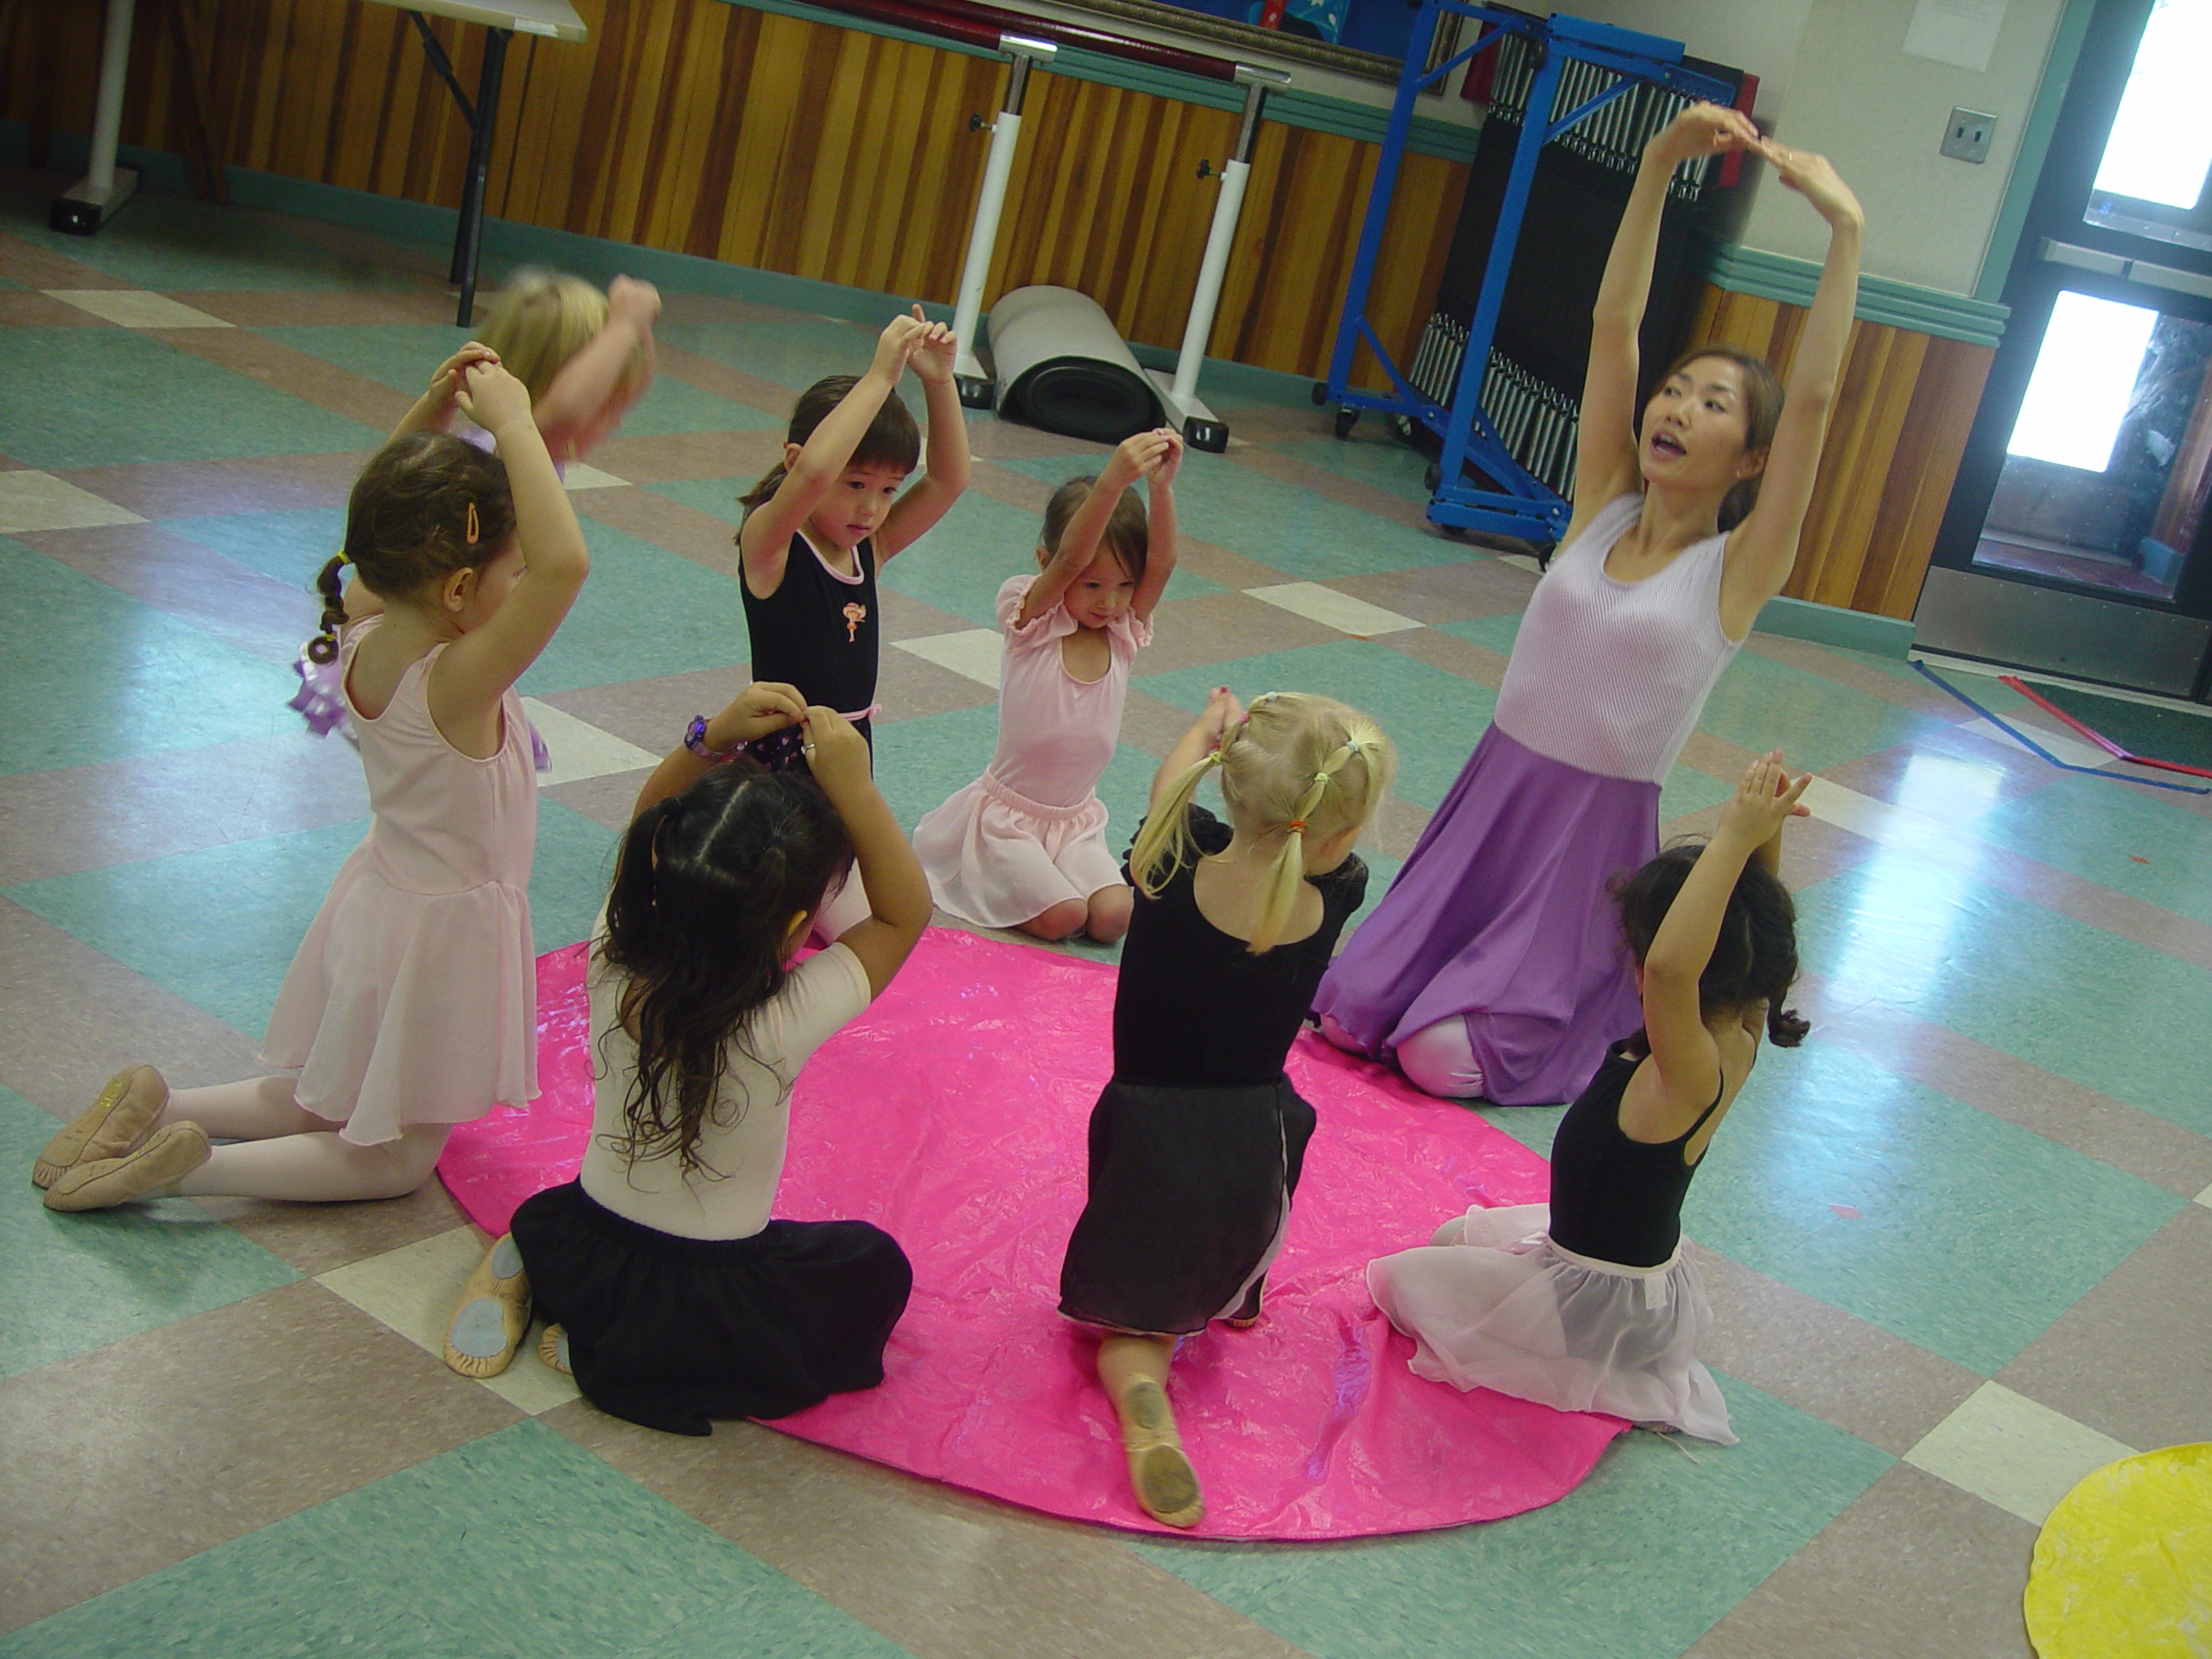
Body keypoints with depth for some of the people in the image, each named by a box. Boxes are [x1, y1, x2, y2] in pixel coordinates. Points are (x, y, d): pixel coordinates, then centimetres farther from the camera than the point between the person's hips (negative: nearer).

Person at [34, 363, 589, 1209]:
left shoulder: (361, 646, -11)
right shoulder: (460, 682, -32)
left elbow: (391, 512, 6)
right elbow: (564, 563, -48)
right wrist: (512, 424, -40)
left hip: (379, 900, 7)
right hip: (444, 930, -7)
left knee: (310, 1103, 28)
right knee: (392, 1160, 11)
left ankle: (158, 1106, 9)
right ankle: (190, 1166, -6)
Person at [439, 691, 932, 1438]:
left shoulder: (610, 967, -19)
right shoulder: (785, 1021, -30)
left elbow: (646, 836, -1)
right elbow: (906, 912, -16)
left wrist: (712, 737, -15)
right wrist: (854, 790, -23)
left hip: (582, 1258, 6)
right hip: (716, 1306, -6)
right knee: (878, 1267, 17)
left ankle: (525, 1268, 11)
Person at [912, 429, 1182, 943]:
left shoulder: (1123, 633, -2)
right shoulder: (1034, 623, -13)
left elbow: (1162, 563, -19)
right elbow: (1070, 558, -32)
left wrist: (1161, 486, -37)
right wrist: (1113, 481, -47)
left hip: (1077, 820, 5)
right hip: (1007, 814, -4)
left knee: (1114, 915, -17)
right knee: (1062, 916, -21)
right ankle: (983, 877, 10)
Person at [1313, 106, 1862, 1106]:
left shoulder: (1736, 569, -8)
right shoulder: (1602, 510, 2)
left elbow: (1815, 398, -19)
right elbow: (1613, 325, -4)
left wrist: (1844, 226, -21)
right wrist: (1659, 165, -12)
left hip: (1594, 825, -4)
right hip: (1490, 793, 4)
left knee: (1448, 1054, -11)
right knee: (1350, 1015, 3)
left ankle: (1630, 1011, 18)